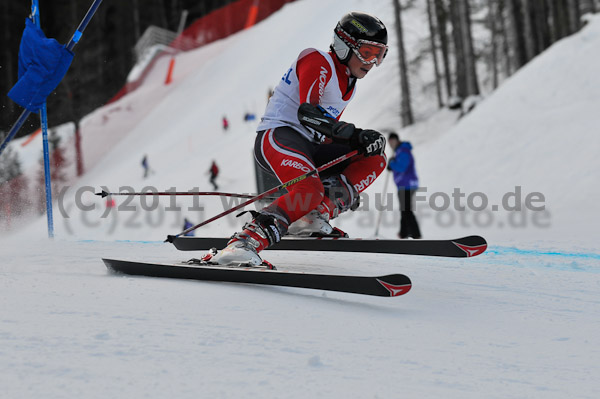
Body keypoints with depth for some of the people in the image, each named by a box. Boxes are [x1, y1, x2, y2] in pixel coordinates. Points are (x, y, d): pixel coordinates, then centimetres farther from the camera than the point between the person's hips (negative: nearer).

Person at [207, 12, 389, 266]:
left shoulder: (349, 86, 22)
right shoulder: (318, 61, -6)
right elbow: (308, 113, -18)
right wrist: (355, 135, -22)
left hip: (308, 148, 9)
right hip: (278, 137, -9)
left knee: (374, 158, 2)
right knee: (311, 189, -35)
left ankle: (315, 215, -12)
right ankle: (245, 242, -41)